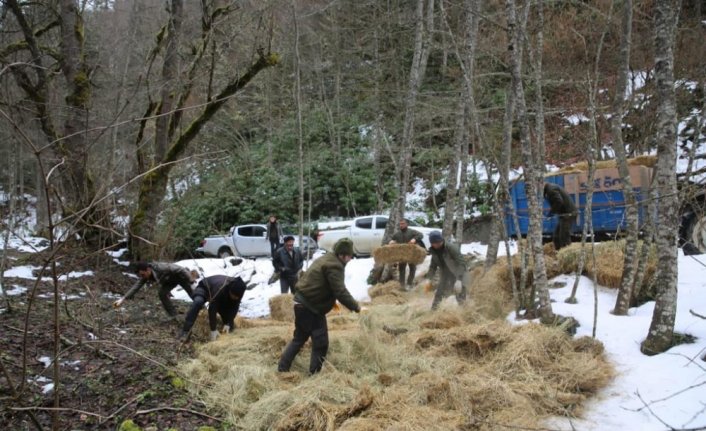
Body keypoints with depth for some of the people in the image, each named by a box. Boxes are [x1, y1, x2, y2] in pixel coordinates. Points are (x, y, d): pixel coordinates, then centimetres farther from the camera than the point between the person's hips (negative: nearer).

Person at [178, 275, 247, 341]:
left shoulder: (238, 291, -28)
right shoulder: (220, 288, -45)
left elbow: (234, 307, -18)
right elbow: (212, 308, -43)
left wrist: (228, 323, -27)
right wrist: (213, 330, -42)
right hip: (204, 288, -5)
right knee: (198, 303, -38)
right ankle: (185, 331, -39)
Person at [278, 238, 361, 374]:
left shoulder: (326, 259, 16)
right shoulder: (334, 266, -17)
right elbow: (340, 291, -23)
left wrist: (333, 302, 18)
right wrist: (355, 306, -16)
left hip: (302, 303, 10)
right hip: (310, 307, -10)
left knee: (299, 338, 20)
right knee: (320, 342, -1)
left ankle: (282, 368, 22)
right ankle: (314, 373, 4)